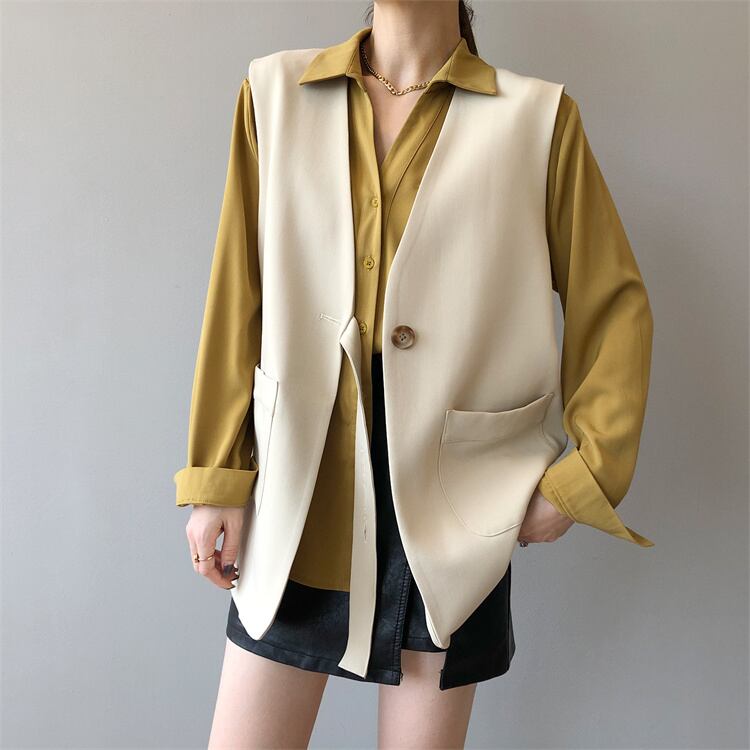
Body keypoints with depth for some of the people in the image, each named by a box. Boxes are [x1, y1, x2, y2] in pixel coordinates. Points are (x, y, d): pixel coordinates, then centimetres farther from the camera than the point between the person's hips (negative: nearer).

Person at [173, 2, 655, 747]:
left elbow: (614, 304, 3)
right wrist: (215, 480, 1)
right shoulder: (276, 92, 4)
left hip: (452, 495, -1)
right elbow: (237, 298, 3)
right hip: (304, 483, 2)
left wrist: (585, 477, -4)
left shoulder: (538, 117, -1)